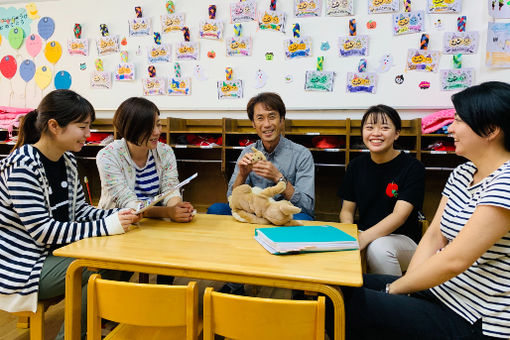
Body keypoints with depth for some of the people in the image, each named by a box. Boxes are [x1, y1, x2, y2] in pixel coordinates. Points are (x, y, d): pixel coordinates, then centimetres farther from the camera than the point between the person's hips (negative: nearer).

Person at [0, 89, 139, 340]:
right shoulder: (22, 166, -21)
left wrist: (119, 216, -11)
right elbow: (42, 231, -25)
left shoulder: (67, 160, 4)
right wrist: (107, 225, -29)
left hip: (54, 253, 8)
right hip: (22, 267, -8)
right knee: (105, 269, -20)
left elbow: (80, 211, 7)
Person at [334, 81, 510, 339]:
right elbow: (434, 235, 5)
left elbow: (455, 260, -26)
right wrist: (408, 285, -8)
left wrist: (395, 288, -14)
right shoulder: (462, 173, 8)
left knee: (346, 304, -15)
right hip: (438, 291, 8)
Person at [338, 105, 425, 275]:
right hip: (366, 236, 4)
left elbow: (399, 215, -18)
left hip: (404, 240, -3)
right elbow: (347, 209, 9)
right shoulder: (356, 165, 7)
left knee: (378, 247, -36)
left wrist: (363, 238, -32)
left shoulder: (412, 167, -7)